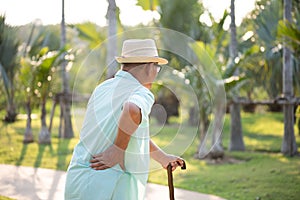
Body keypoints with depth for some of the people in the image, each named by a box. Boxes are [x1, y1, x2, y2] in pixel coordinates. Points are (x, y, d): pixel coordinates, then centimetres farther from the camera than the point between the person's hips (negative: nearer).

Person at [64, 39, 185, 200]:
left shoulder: (101, 89, 13)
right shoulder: (143, 94, -10)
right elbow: (132, 110, -36)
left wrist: (162, 158, 33)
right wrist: (118, 150, -21)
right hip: (110, 187, -7)